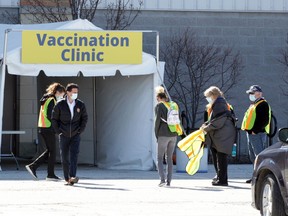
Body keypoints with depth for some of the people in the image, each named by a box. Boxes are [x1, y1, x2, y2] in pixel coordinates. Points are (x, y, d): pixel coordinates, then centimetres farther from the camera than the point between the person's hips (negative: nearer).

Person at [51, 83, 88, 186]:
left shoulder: (80, 105, -1)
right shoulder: (60, 105, -5)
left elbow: (84, 118, 10)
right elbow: (54, 118, 4)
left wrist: (80, 130, 0)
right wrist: (58, 131, -2)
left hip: (75, 135, 0)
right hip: (64, 135, 0)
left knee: (74, 155, -15)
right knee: (65, 158, 2)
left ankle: (72, 177, -24)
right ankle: (67, 179, 11)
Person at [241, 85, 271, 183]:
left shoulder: (263, 104, -10)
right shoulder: (253, 105, 22)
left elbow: (265, 120, -19)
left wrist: (255, 130, -23)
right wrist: (249, 130, 15)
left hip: (257, 134, -11)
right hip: (251, 133, 11)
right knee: (253, 157, 13)